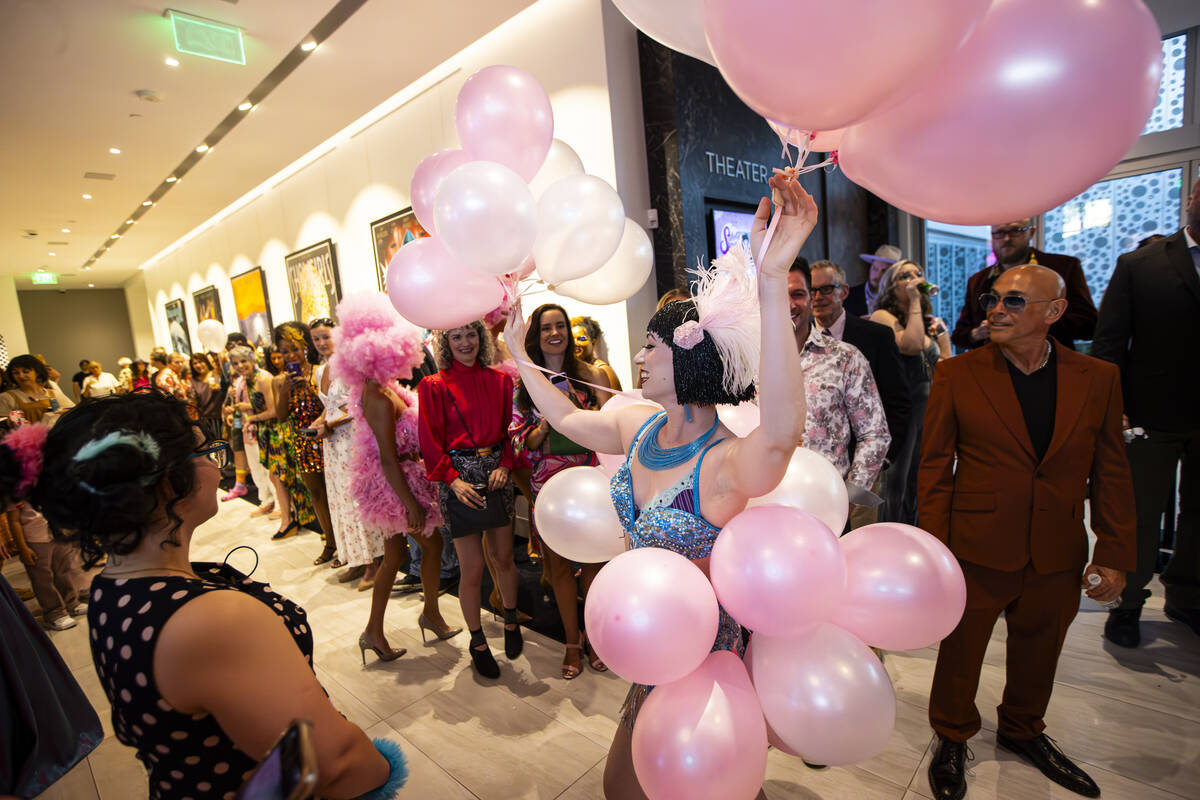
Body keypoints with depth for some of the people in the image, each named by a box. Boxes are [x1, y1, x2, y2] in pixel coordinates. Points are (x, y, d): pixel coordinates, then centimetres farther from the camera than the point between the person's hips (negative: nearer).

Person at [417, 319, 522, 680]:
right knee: (472, 567, 3)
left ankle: (511, 622, 38)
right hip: (460, 476, -3)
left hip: (496, 471, 3)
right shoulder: (434, 386, -3)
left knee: (503, 557, 14)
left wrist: (504, 465, -7)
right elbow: (431, 440, -5)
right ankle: (477, 642, 24)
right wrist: (452, 480, -14)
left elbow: (511, 427, 7)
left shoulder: (499, 380, 5)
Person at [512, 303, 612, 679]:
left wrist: (578, 411, -17)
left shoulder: (591, 373, 1)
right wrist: (542, 429, -17)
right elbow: (519, 443, 2)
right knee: (559, 564, 10)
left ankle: (594, 636, 29)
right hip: (547, 483, 1)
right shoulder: (524, 383, 3)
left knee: (592, 559, 7)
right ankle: (572, 642, 28)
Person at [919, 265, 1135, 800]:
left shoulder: (1098, 378, 1)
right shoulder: (956, 375, -8)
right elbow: (935, 468, -6)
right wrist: (934, 551, -8)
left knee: (1037, 658, 22)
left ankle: (1023, 731, 51)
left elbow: (1110, 474, 5)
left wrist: (1115, 556, 3)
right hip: (976, 554, -3)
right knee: (959, 655, 13)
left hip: (1057, 559, 3)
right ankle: (951, 740, 39)